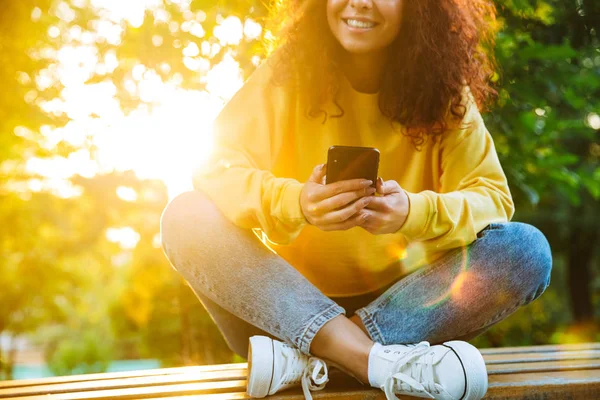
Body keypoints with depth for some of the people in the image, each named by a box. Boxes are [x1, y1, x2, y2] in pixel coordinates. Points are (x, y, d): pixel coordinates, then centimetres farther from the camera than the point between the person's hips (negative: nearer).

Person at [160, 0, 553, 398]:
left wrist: (415, 212, -30)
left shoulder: (442, 89, -1)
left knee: (526, 249, -21)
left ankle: (305, 356, -27)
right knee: (187, 215, -22)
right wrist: (295, 202, -33)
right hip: (294, 302, 0)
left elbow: (492, 198, -8)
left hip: (405, 302, 1)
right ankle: (374, 360, -36)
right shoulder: (289, 72, -3)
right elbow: (214, 167, -12)